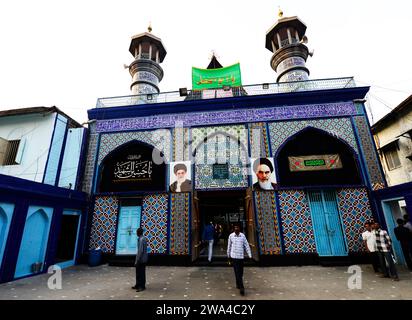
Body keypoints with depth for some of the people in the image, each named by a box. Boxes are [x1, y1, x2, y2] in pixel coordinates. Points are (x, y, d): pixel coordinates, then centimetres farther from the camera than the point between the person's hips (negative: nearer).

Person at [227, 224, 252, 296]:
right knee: (237, 272, -5)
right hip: (234, 256, -2)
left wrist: (250, 255, -3)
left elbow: (246, 245, 1)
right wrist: (228, 255, 12)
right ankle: (241, 287, 2)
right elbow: (229, 246, 6)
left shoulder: (243, 235, -2)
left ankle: (238, 284, 35)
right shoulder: (231, 235, -5)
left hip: (241, 256, 2)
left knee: (241, 272, 13)